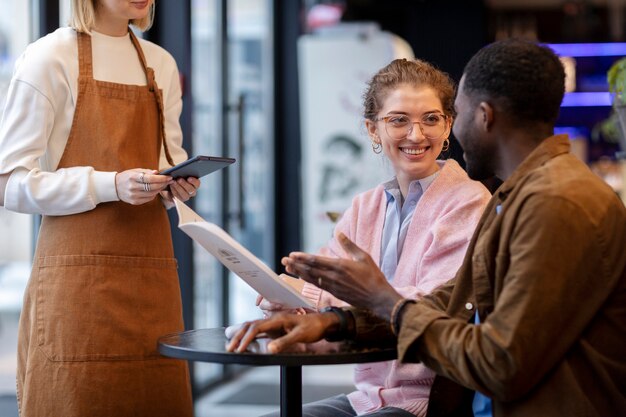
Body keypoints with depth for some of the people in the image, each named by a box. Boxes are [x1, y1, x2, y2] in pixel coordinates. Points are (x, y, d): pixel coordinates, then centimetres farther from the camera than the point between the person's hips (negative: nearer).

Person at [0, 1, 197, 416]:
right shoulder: (50, 57, -4)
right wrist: (111, 184, -18)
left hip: (151, 270, 5)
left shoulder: (161, 64, 14)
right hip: (80, 269, -5)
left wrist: (178, 184, -1)